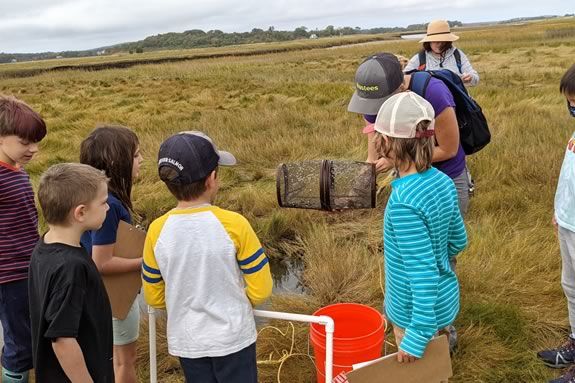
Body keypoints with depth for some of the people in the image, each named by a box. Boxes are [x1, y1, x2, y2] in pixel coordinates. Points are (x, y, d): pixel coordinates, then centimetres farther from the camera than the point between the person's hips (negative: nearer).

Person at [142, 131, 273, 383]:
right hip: (233, 338, -2)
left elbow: (154, 298, 1)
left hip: (186, 342, 3)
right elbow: (261, 291, -13)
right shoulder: (233, 224, -20)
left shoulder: (157, 231, -11)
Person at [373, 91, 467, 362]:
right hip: (446, 301, 7)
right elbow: (458, 241, 6)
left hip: (417, 314, -7)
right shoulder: (442, 181, -7)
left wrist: (418, 336, -22)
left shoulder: (403, 203, -31)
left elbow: (424, 275, -29)